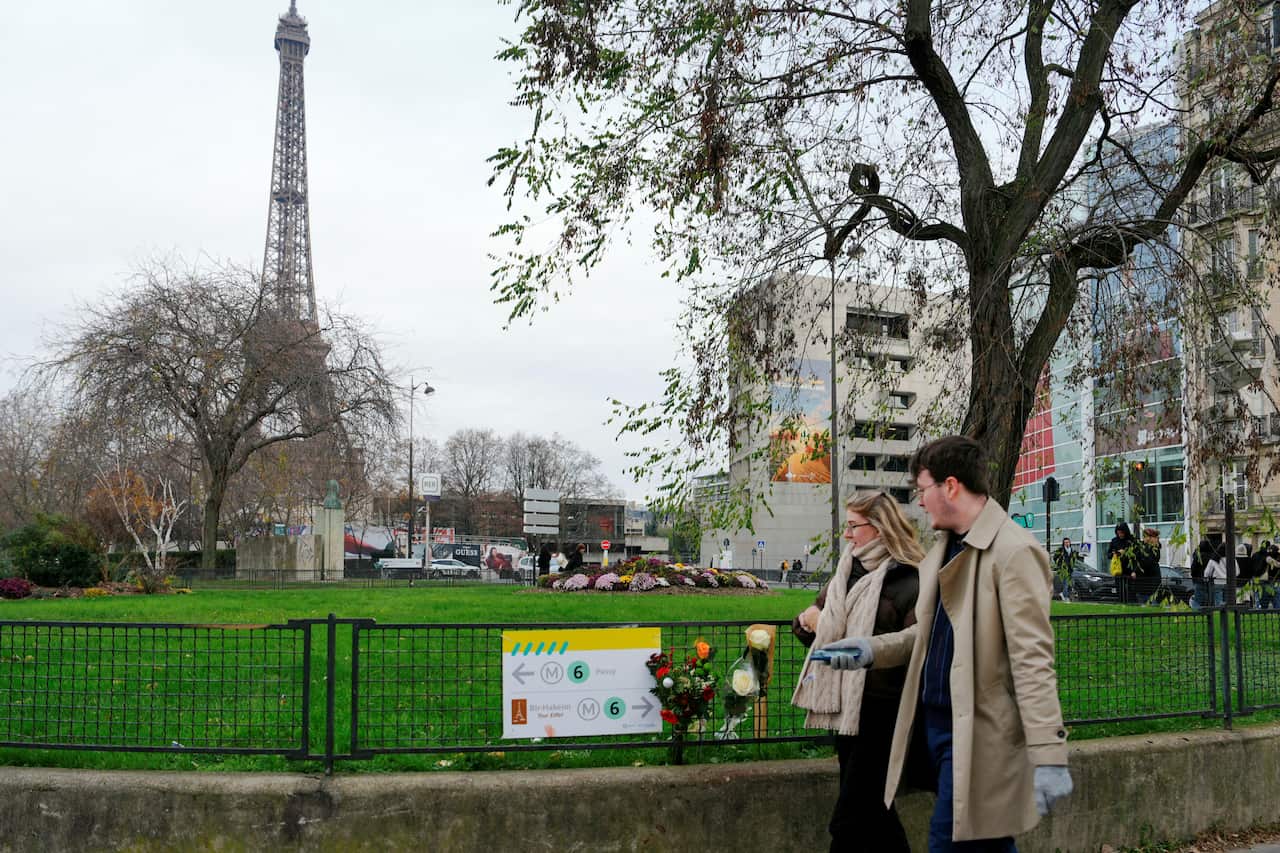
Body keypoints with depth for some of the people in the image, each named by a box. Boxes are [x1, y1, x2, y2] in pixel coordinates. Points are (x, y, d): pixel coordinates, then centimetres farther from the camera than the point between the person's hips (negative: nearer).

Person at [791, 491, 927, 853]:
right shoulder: (847, 572, 11)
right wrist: (805, 622, 1)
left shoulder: (909, 581, -14)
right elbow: (815, 622, 20)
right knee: (871, 809, 19)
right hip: (845, 706, 8)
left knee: (848, 821, -5)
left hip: (881, 710, -8)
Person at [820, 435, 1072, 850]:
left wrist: (1048, 756, -20)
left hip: (978, 734, -8)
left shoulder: (1014, 551, -15)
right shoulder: (944, 548, 14)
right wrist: (872, 650, 5)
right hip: (937, 722, 9)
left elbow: (1032, 660, -19)